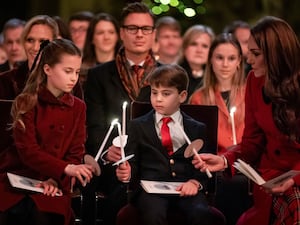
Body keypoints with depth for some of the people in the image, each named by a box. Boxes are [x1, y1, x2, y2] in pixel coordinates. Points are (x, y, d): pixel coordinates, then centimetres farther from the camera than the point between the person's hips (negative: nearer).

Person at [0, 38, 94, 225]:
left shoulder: (78, 107, 10)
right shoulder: (27, 103, -1)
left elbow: (76, 154, 5)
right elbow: (27, 150, -11)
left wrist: (56, 179, -15)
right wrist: (66, 168, -25)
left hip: (54, 187, 2)